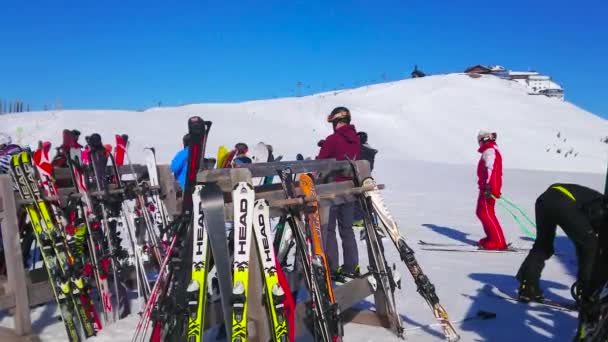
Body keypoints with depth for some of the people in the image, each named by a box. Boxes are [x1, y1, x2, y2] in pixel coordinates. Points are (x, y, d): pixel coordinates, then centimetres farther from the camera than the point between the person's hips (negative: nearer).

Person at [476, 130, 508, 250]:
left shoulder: (489, 151, -9)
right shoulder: (494, 149, 23)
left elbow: (490, 169, -23)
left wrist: (487, 186, -31)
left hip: (488, 188, -10)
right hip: (487, 187, 10)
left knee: (486, 214, -10)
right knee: (481, 212, 15)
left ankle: (498, 242, -10)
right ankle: (491, 238, 21)